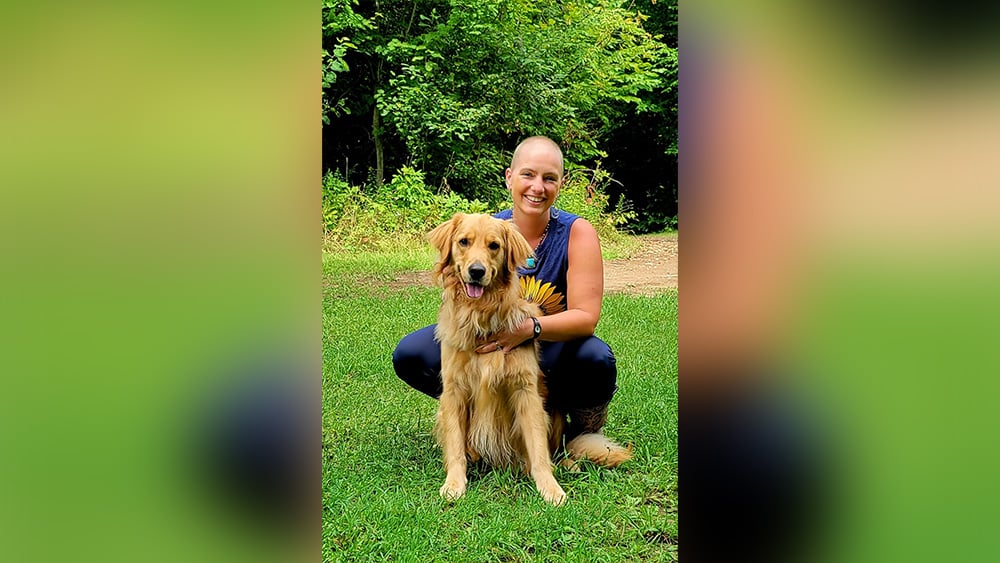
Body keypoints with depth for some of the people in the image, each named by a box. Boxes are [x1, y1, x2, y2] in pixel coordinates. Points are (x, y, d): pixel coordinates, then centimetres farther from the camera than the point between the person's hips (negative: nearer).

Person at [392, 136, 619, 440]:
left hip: (552, 354, -2)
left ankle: (586, 432, -2)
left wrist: (531, 328, -37)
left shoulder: (577, 233, -12)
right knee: (410, 354, -17)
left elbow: (586, 317, -19)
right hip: (490, 347, 2)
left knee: (596, 359, -36)